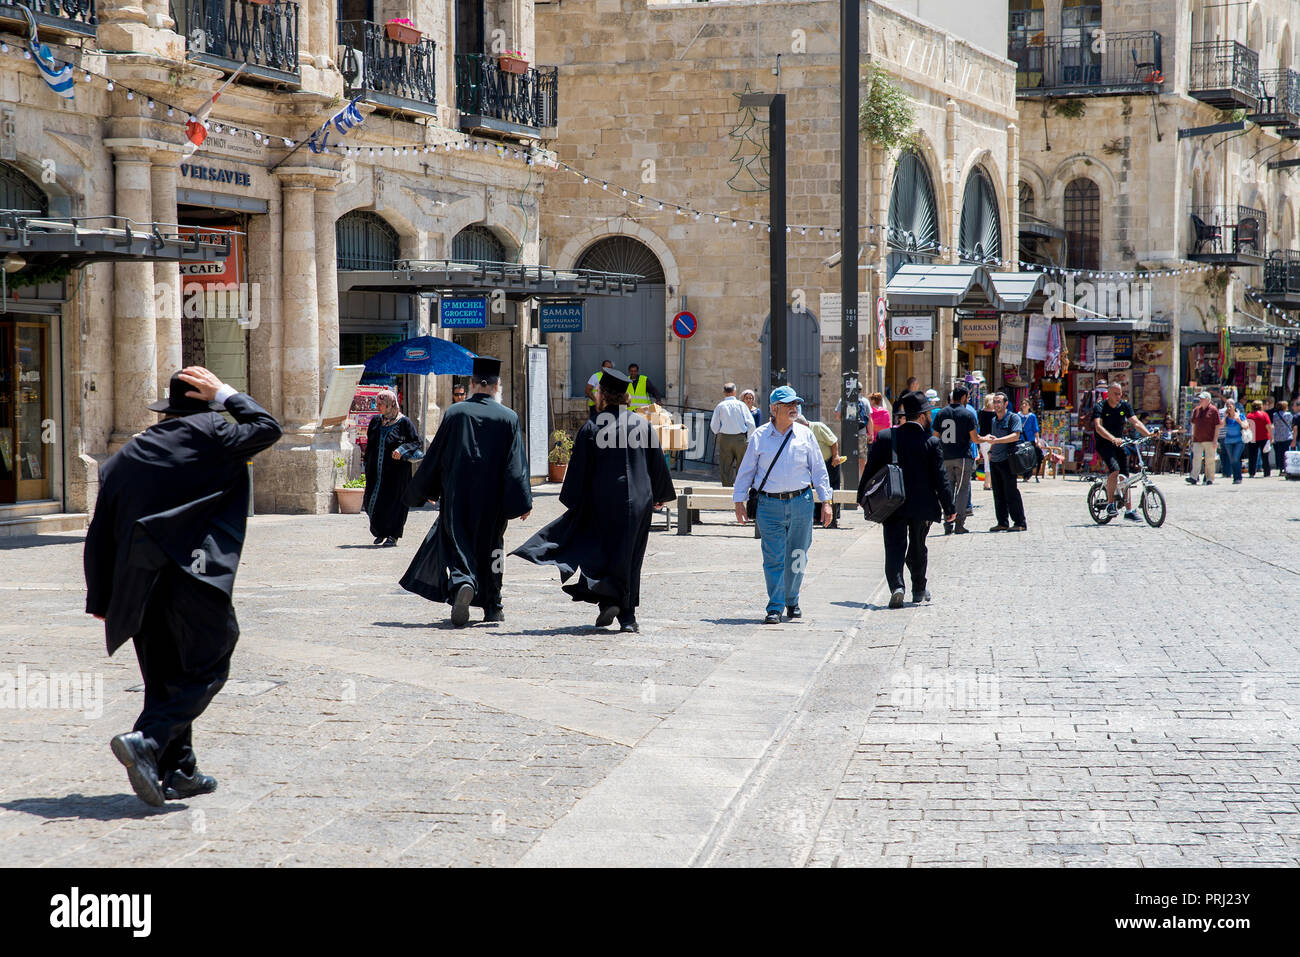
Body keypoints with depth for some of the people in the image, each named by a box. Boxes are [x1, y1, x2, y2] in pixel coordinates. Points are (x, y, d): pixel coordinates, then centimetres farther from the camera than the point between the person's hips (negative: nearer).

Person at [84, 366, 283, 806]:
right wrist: (224, 394, 16)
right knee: (204, 671, 0)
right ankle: (146, 741, -19)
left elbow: (100, 535, 13)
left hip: (141, 587, 6)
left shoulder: (125, 457, 14)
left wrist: (101, 600, 18)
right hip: (193, 580, -6)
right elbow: (268, 428, 11)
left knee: (165, 677, 14)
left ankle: (178, 770, 17)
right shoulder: (209, 435, -3)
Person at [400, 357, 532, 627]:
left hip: (457, 496, -1)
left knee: (455, 543, 2)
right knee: (489, 546, 16)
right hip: (491, 499, 1)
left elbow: (435, 456, 3)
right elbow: (516, 464, -7)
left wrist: (423, 491, 15)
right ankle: (492, 606, 23)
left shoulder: (455, 413, -3)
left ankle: (462, 582, -28)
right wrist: (523, 502, -5)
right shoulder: (508, 418, -4)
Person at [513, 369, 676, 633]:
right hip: (638, 502, 3)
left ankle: (608, 599, -12)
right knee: (629, 557, 8)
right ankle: (628, 615, 7)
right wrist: (660, 495, 21)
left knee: (601, 554, 8)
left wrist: (571, 502, 4)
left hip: (602, 504, -2)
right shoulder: (642, 425, 1)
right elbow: (658, 464, 8)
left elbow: (579, 471, -6)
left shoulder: (591, 429, -7)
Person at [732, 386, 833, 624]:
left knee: (797, 557, 8)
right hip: (769, 504, -1)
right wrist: (739, 502, 4)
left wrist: (826, 502, 4)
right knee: (774, 558, -6)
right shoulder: (759, 437, 3)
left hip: (801, 503, 2)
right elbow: (746, 471, 8)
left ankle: (792, 602, 26)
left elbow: (819, 469, 9)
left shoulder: (805, 434, 6)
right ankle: (775, 608, -2)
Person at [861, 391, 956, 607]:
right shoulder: (932, 442, -8)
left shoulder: (885, 437, -4)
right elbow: (940, 478, -7)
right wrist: (949, 508, 0)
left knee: (894, 548, -1)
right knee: (918, 549, 17)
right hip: (922, 506, 0)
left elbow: (871, 469, 2)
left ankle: (896, 586, -22)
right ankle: (919, 591, 30)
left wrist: (863, 497, 15)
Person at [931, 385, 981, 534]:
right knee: (963, 489, 3)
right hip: (963, 457, -4)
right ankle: (959, 524, -1)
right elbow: (974, 438, -8)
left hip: (945, 457, 4)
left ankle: (948, 525, 7)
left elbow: (935, 436, 7)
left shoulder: (941, 413, 5)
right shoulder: (968, 414, -7)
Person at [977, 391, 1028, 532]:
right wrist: (990, 451, 15)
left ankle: (1019, 523, -5)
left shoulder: (1013, 418, -5)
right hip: (994, 461, 7)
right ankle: (1002, 523, 13)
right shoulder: (993, 419, 18)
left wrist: (996, 440, -26)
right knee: (998, 494, 8)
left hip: (1007, 461, -7)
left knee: (1011, 492, -9)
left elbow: (1015, 436, -18)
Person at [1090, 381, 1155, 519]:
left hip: (1120, 443, 5)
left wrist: (1148, 433, -26)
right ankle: (1110, 503, -14)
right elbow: (1098, 427, -28)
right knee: (1114, 470, -27)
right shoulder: (1099, 407, -13)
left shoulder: (1125, 405, 2)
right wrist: (1113, 439, -43)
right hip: (1104, 444, -5)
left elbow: (1135, 422, -7)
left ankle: (1129, 510, 10)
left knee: (1125, 476, 3)